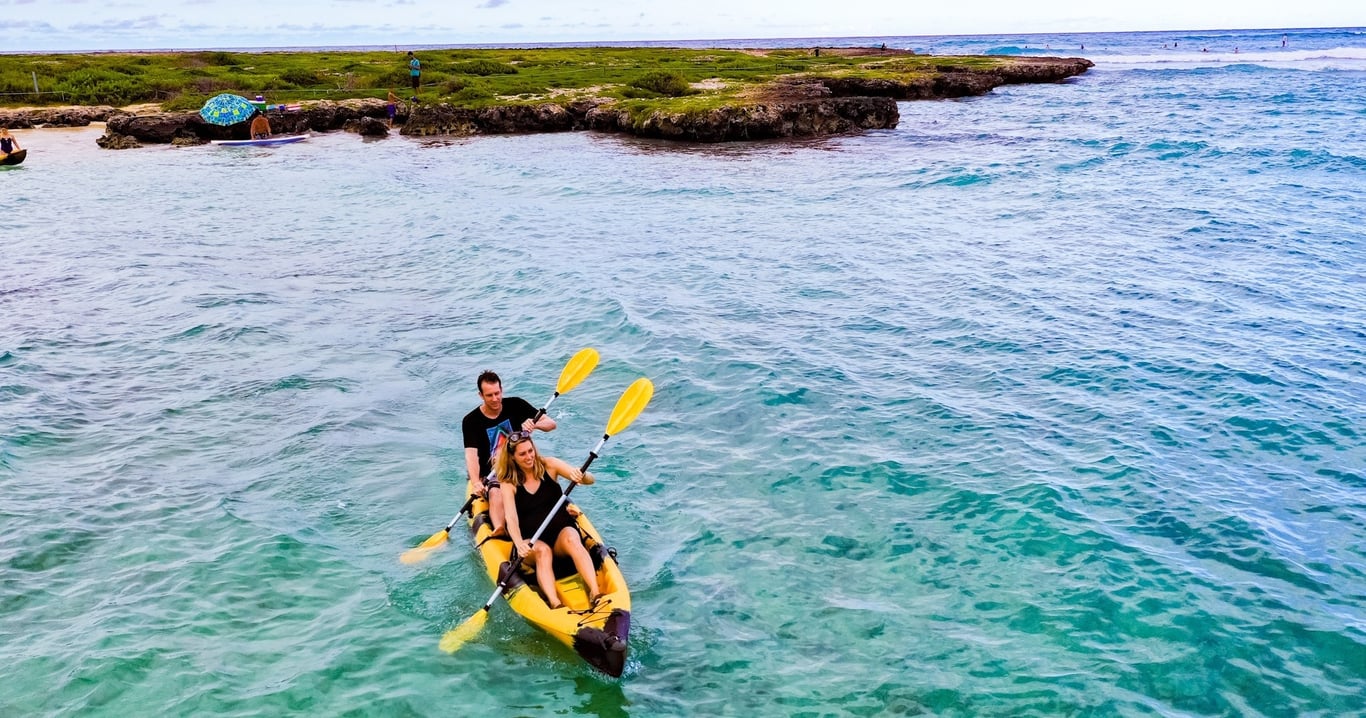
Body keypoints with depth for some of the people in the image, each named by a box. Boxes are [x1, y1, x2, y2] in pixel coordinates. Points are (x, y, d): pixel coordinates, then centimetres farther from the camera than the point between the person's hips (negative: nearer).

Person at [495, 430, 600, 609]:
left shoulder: (549, 465, 2)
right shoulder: (508, 484, 0)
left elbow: (590, 480, -4)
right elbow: (511, 517, -16)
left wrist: (581, 476, -29)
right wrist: (519, 544, -36)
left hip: (562, 532, 1)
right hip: (532, 542, 0)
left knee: (571, 539, -33)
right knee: (542, 551, -34)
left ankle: (595, 595, -47)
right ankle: (555, 604, -53)